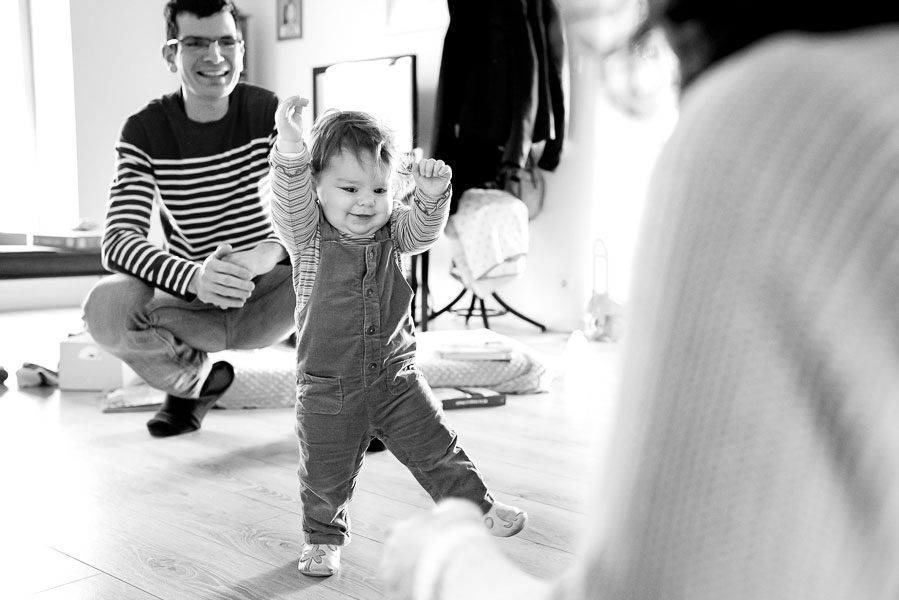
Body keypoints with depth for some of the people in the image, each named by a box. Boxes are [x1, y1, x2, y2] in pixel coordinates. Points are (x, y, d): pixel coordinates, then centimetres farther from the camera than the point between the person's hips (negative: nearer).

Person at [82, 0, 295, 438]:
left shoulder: (269, 113, -7)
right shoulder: (145, 131, -8)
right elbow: (118, 239, -21)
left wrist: (270, 252, -42)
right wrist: (195, 278, -43)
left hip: (266, 294, 0)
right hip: (189, 300, 1)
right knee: (105, 306, -29)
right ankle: (193, 381, 3)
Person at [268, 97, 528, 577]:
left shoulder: (393, 229, 0)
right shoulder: (307, 234, -12)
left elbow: (423, 230, -14)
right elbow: (289, 201, -29)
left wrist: (433, 195, -34)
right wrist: (289, 150, -48)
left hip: (396, 376, 2)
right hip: (328, 387, -2)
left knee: (437, 449, 10)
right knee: (325, 476, 11)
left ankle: (477, 508, 29)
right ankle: (323, 538, 35)